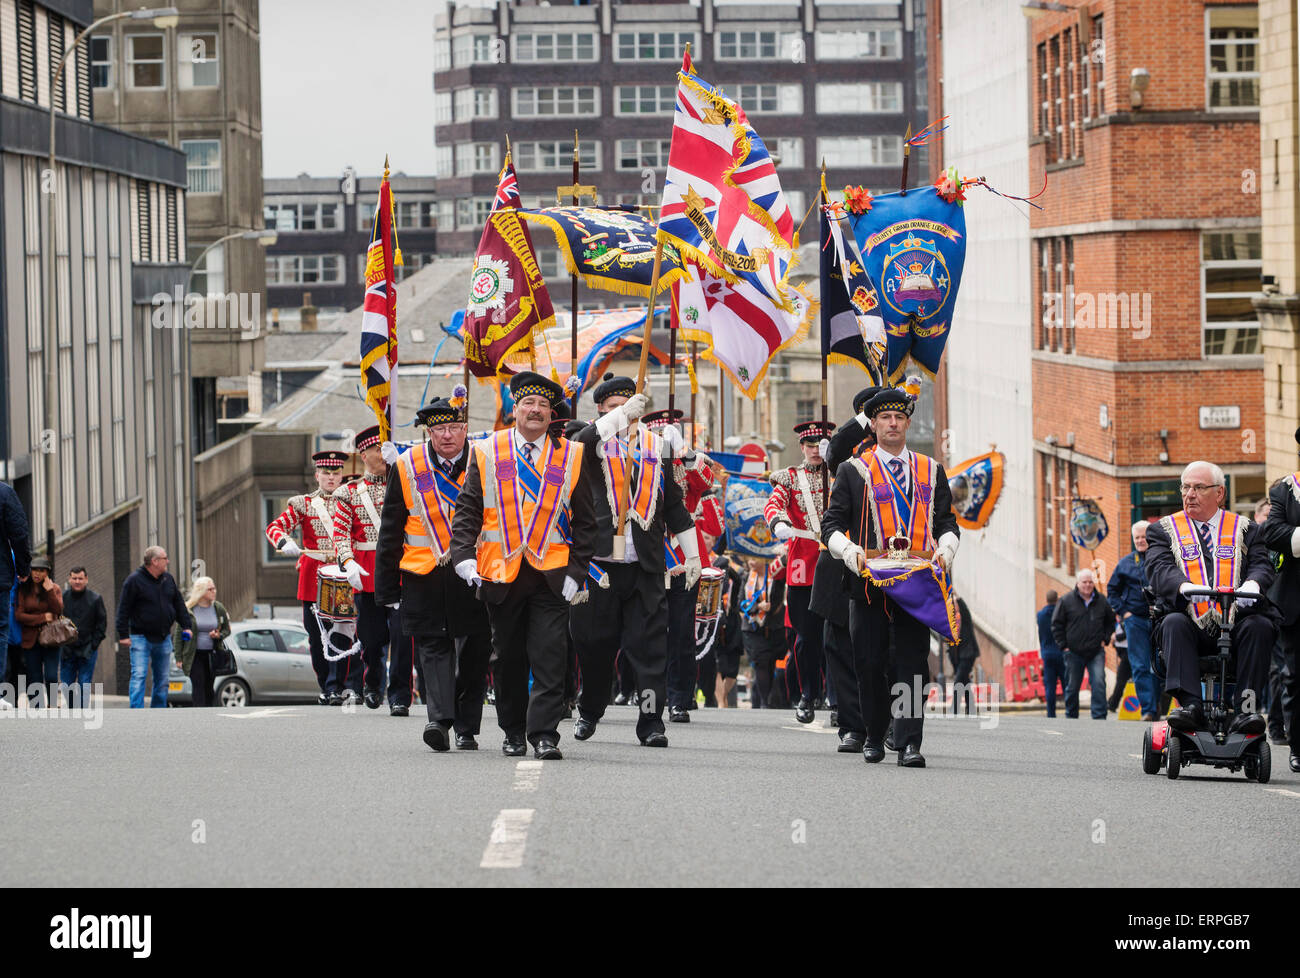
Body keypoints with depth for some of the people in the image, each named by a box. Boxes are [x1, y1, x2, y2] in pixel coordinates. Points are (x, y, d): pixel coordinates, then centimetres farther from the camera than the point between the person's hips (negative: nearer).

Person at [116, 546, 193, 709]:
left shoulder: (168, 580, 10)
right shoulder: (135, 580, -9)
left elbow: (179, 605, 17)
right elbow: (124, 609, -9)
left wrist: (187, 626, 8)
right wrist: (123, 634, -13)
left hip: (163, 639, 6)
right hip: (141, 637, -6)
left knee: (162, 679, 9)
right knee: (139, 676, -14)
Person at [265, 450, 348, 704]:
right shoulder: (303, 504, 9)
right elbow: (275, 527, 1)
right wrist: (285, 542, -21)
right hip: (313, 574, 1)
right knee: (316, 635, 4)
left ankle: (336, 687, -13)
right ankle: (325, 686, 15)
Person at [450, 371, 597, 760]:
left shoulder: (571, 456, 5)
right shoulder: (487, 453, 6)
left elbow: (584, 521, 6)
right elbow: (467, 509, 6)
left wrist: (576, 572, -2)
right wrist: (464, 555, -8)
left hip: (552, 574, -1)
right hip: (500, 574, 1)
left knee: (549, 657, -8)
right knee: (508, 658, 9)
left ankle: (544, 735, -7)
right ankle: (513, 732, 22)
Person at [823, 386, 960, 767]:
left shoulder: (932, 472, 14)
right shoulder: (853, 472, 7)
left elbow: (947, 522, 16)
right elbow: (832, 524, 6)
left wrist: (944, 552, -4)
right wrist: (852, 554, -12)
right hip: (869, 581, -1)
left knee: (912, 662, -6)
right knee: (871, 663, 3)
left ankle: (909, 743, -9)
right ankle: (874, 738, 17)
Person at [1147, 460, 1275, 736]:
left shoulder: (1244, 529, 19)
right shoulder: (1164, 530, 16)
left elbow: (1262, 565, 4)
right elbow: (1158, 569, -2)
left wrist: (1252, 584, -23)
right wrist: (1185, 587, -26)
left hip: (1236, 624, 0)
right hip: (1192, 625, 0)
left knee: (1260, 625, -30)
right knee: (1174, 623, -33)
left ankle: (1246, 708, -34)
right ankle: (1190, 705, -42)